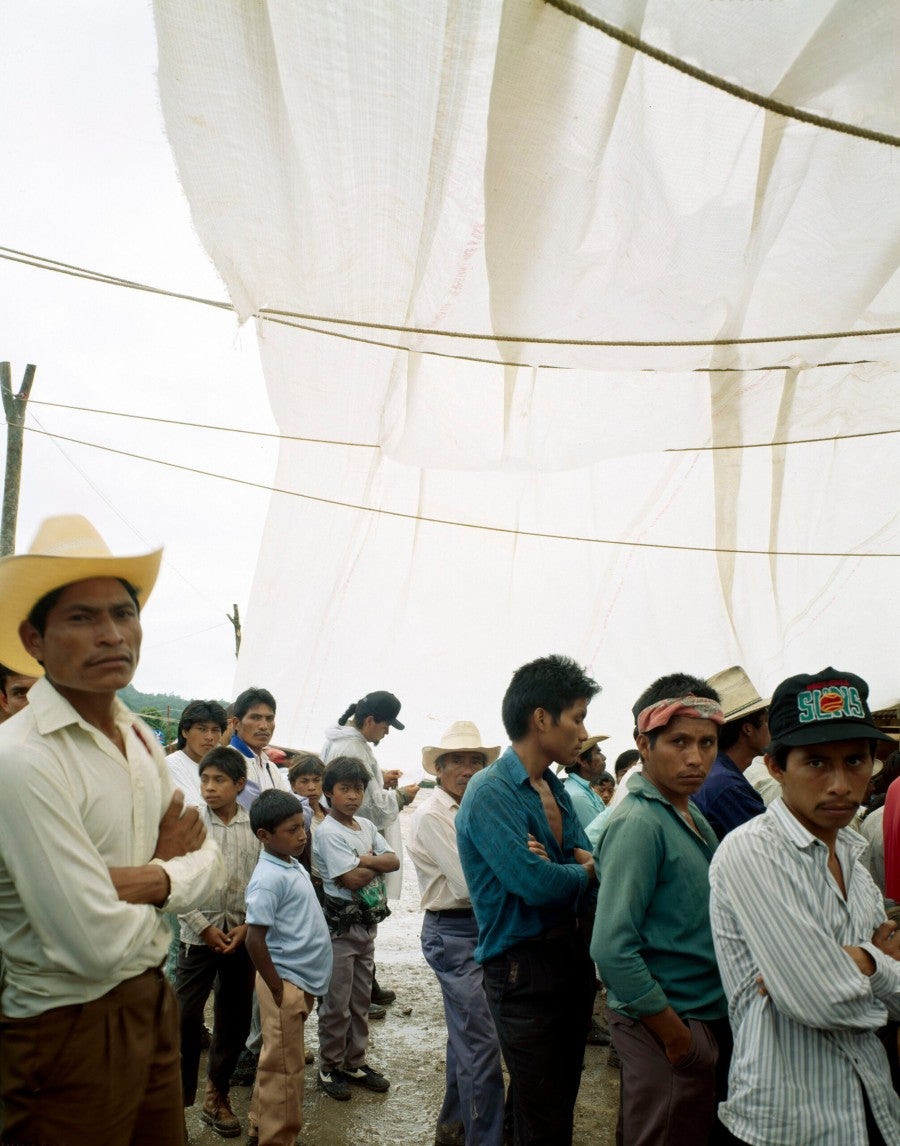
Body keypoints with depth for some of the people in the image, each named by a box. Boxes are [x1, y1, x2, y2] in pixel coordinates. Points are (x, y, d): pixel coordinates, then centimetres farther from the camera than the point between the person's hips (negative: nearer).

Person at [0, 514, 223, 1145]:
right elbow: (101, 944, -26)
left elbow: (210, 863, 4)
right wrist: (168, 864, -7)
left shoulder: (143, 740, 3)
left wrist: (151, 879, -17)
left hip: (153, 1005, 8)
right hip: (69, 1033, -7)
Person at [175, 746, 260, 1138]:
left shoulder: (256, 826, -3)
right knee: (185, 1018, -4)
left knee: (235, 1019, 11)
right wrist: (204, 927, -9)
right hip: (199, 935, -2)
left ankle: (216, 1094, 29)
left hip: (243, 936, 2)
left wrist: (248, 925, -7)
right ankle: (179, 1097, 13)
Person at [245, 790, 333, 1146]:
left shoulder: (294, 865, 6)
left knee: (277, 1063, 21)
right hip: (286, 983, -9)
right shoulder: (269, 878, -22)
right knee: (285, 1069, 3)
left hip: (303, 979, 9)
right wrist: (278, 990, -18)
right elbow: (255, 939, -23)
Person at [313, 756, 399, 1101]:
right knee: (337, 1003, 3)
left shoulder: (366, 826, 8)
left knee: (361, 1000, 15)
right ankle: (329, 1068, 18)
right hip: (340, 926, -7)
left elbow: (394, 861, 0)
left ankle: (355, 1063, 28)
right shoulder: (328, 832, -15)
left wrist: (364, 860, -16)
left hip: (367, 922, 7)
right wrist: (379, 863, -7)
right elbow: (351, 879, -22)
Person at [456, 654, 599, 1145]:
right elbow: (535, 883, -26)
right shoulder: (491, 791, -17)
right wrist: (586, 872, -6)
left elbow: (594, 868, 7)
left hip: (572, 955, 8)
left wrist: (582, 865, -17)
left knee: (562, 1101, 20)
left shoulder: (556, 790, 9)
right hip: (524, 970, -8)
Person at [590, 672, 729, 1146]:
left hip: (708, 1017, 9)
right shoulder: (639, 823, -21)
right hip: (664, 1031, -9)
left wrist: (705, 1031, 10)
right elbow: (612, 949, -25)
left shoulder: (691, 815, 6)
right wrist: (676, 1034, -17)